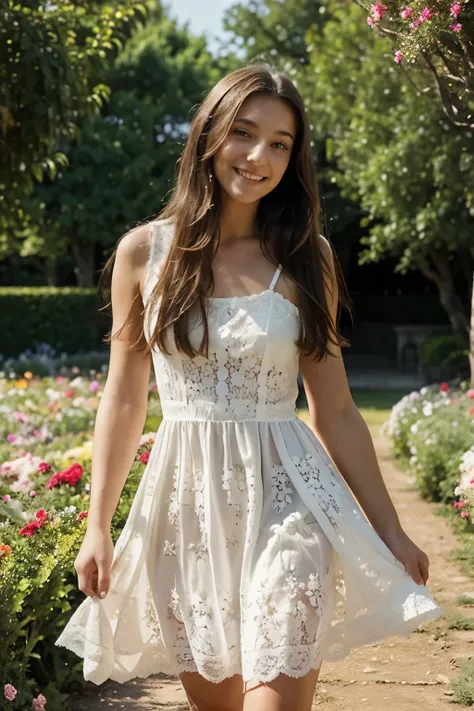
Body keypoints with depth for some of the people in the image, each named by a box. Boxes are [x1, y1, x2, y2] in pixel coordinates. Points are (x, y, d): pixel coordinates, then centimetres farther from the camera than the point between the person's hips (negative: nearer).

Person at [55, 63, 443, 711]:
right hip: (186, 500, 1)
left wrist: (389, 530, 6)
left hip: (285, 497, -1)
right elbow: (124, 399, 7)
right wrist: (98, 527, 5)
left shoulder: (307, 258, 3)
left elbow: (336, 411, 6)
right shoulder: (145, 252, 3)